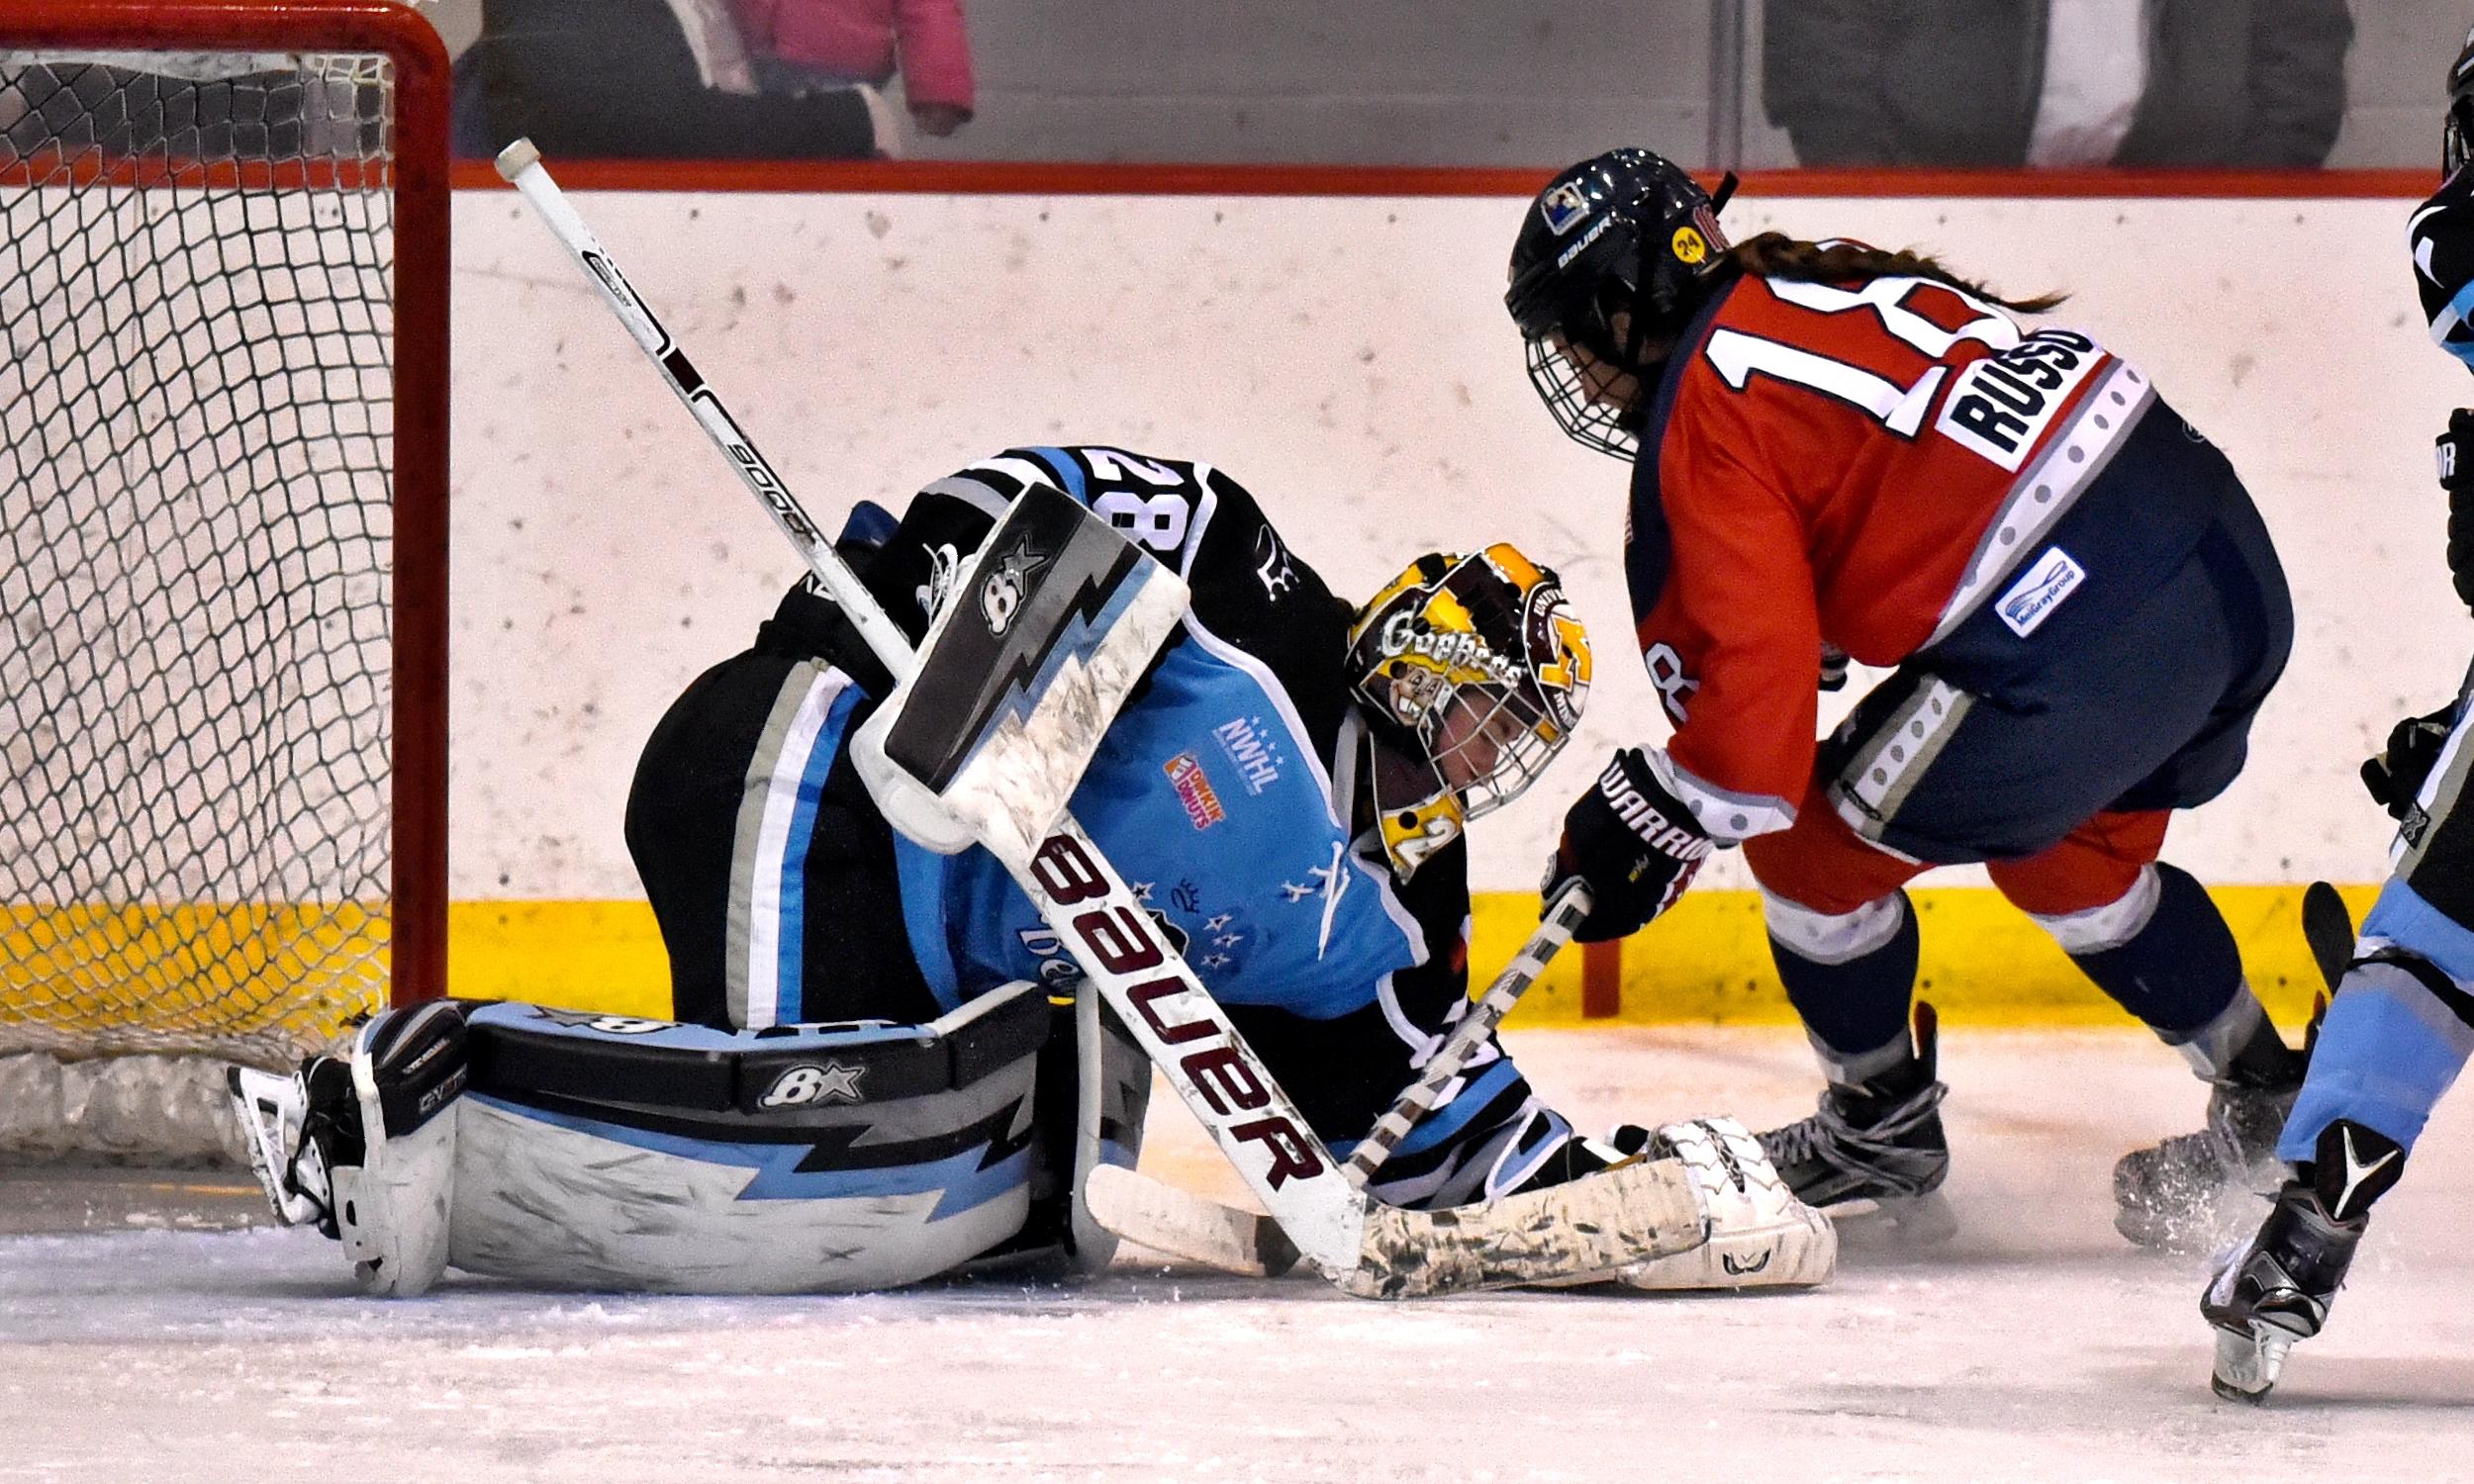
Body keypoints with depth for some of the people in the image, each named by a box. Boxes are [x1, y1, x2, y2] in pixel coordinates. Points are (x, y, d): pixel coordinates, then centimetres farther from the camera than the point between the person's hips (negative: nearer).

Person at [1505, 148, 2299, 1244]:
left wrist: (1658, 812, 1)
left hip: (2076, 641, -9)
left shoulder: (1706, 413, -5)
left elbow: (1762, 670, -12)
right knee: (2065, 862, 32)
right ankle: (2271, 1102, 39)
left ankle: (1885, 1131, 27)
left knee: (1814, 848, 10)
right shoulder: (1826, 287, 20)